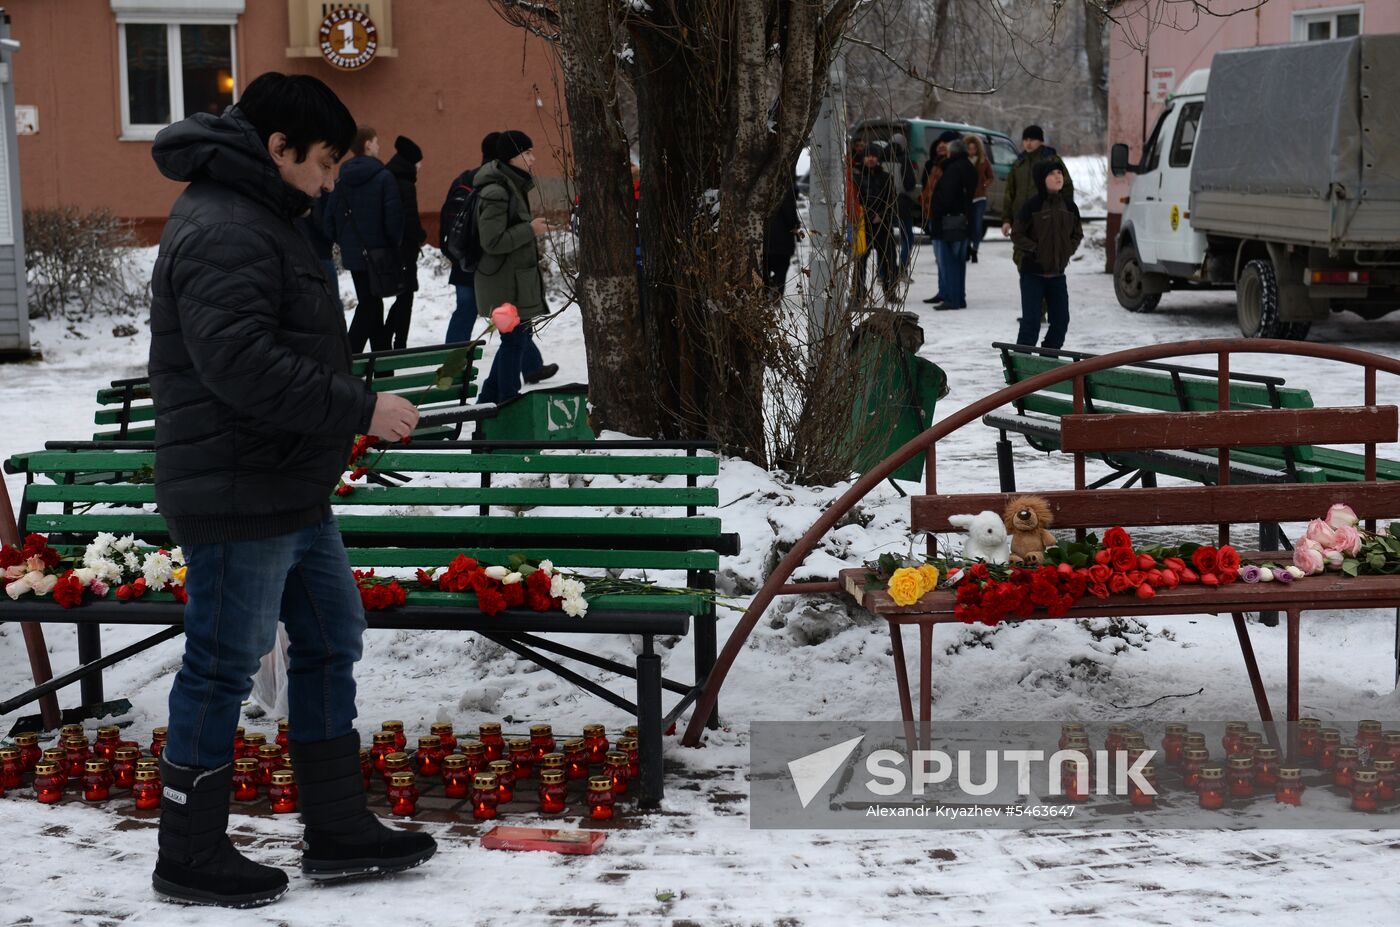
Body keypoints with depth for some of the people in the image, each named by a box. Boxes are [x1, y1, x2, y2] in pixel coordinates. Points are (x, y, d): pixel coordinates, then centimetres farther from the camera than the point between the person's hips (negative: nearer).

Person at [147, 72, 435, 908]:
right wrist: (359, 408, -23)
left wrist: (351, 416, 11)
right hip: (238, 499, -11)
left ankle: (339, 831, 26)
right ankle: (191, 857, 11)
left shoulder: (262, 220, 18)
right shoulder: (222, 231, -17)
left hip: (293, 493, 11)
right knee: (224, 668, -1)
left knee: (331, 643, 16)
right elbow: (239, 362, -28)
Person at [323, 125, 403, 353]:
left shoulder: (342, 179, 4)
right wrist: (395, 244, 0)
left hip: (351, 253, 6)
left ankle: (382, 353, 23)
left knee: (370, 302, 16)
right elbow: (394, 215, -16)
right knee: (369, 305, -1)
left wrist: (340, 241, 16)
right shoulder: (383, 177, -13)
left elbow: (330, 215, 5)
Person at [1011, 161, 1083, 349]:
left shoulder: (1069, 205, 4)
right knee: (1031, 321, -6)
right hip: (1033, 272, -5)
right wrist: (1035, 250, -14)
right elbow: (1017, 235, -6)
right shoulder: (1032, 206, -11)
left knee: (1061, 320, 8)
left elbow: (1077, 234, 16)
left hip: (1057, 272, 5)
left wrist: (1068, 251, 1)